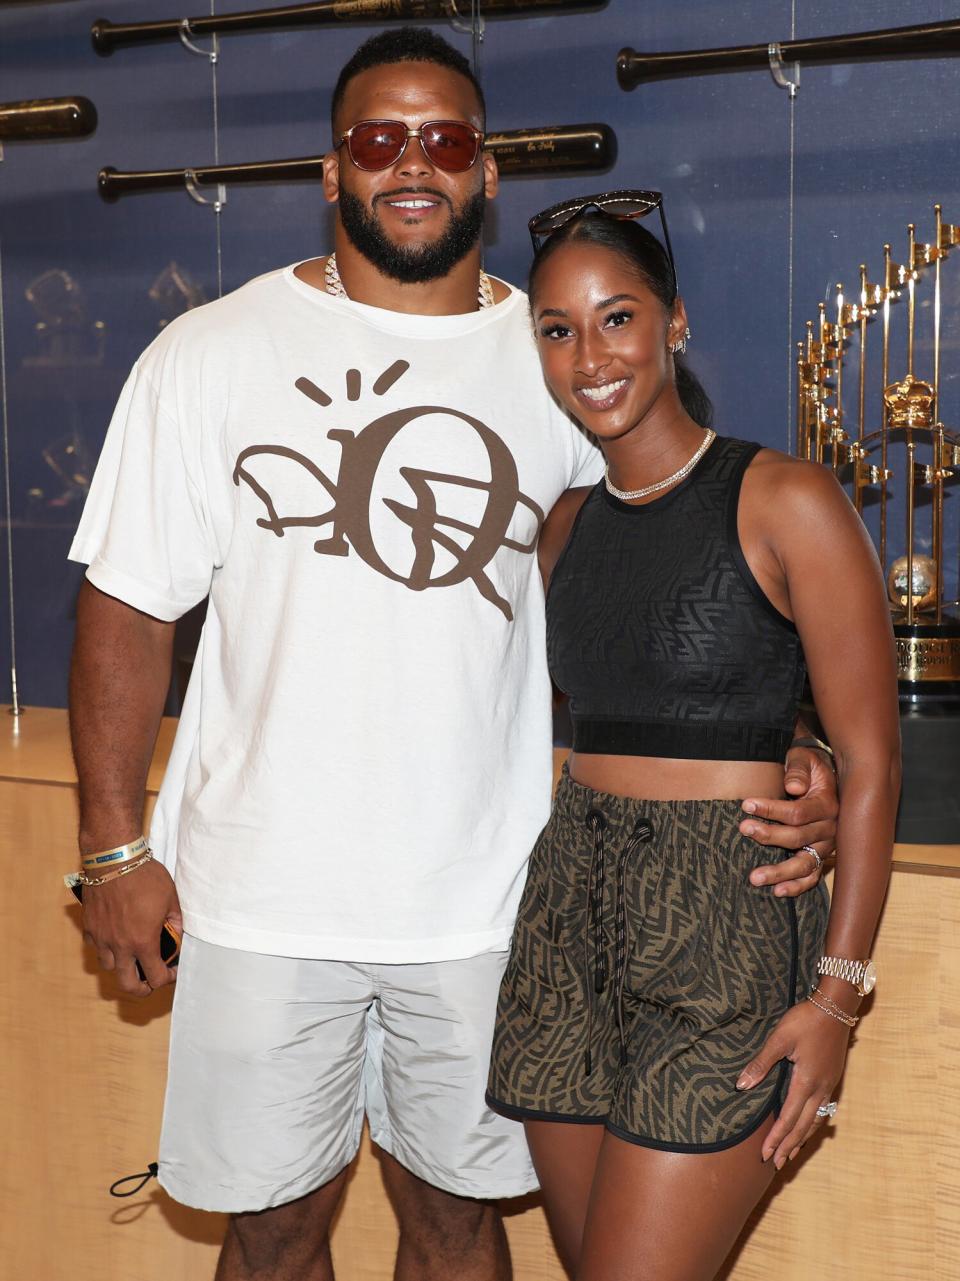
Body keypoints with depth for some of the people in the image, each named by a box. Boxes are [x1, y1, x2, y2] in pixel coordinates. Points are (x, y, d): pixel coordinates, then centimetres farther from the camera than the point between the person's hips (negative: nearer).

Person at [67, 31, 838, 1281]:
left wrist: (789, 759, -10)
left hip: (484, 897, 1)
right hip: (266, 895, -1)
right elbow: (130, 608, 0)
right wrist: (114, 847, -3)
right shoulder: (212, 356, -2)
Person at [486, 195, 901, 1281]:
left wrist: (839, 991, -12)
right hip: (571, 915, 6)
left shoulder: (783, 502, -6)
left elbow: (868, 761, -8)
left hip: (728, 923, -6)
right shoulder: (569, 525, 12)